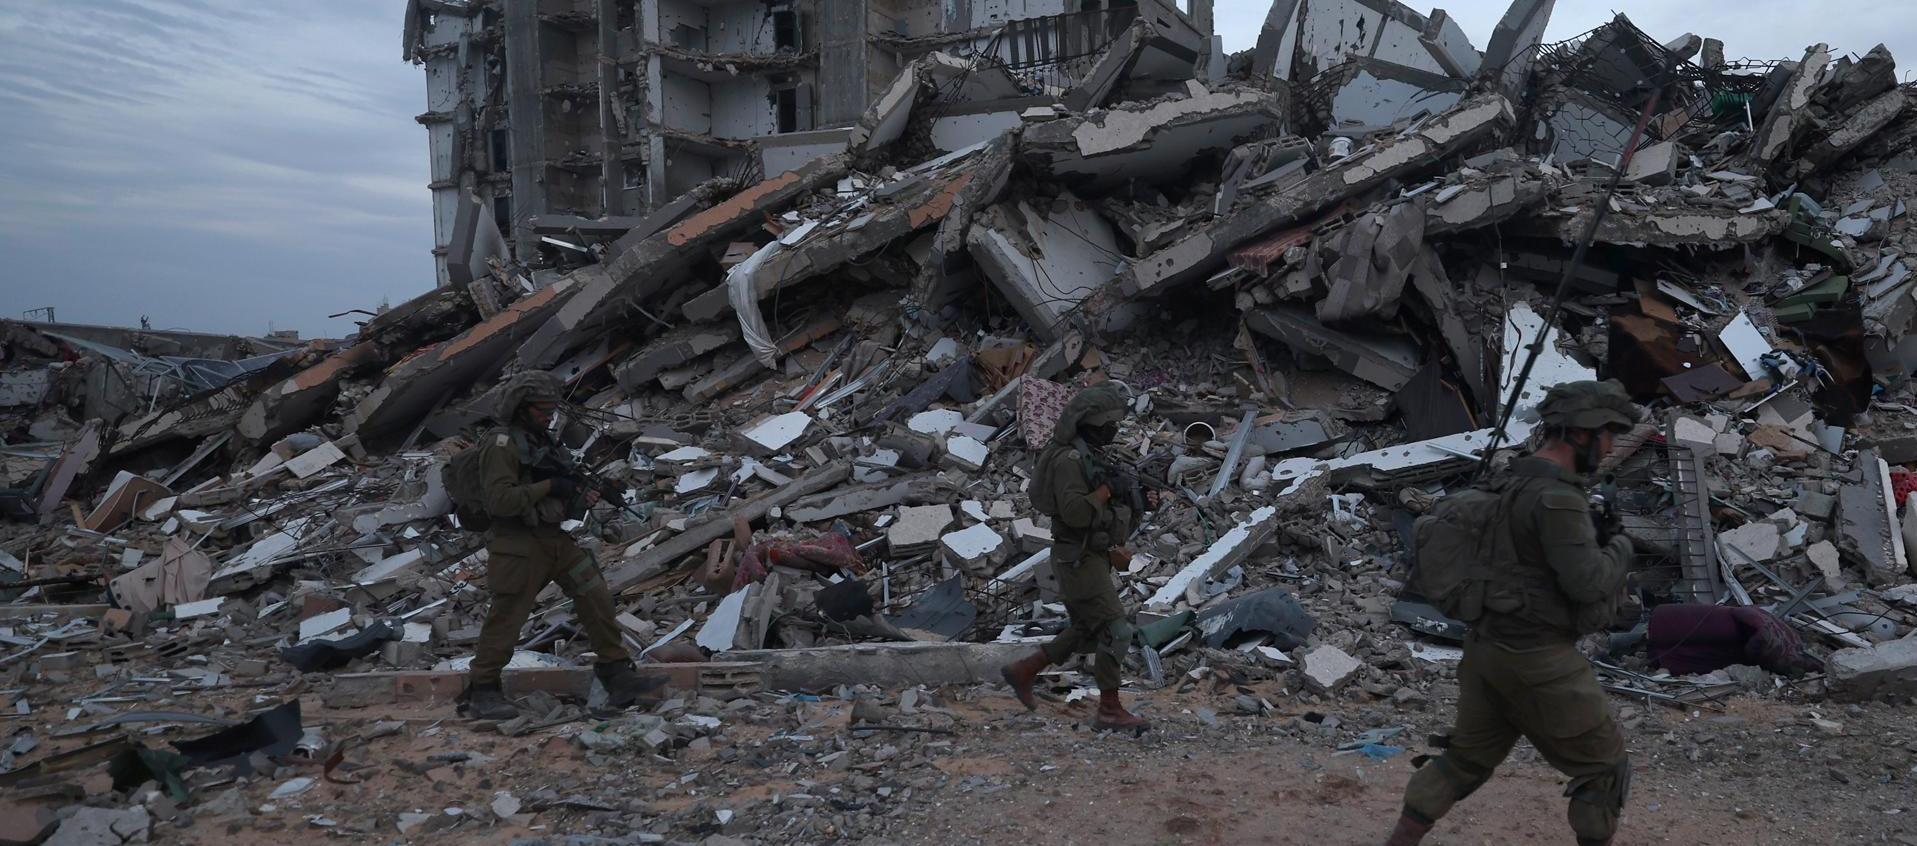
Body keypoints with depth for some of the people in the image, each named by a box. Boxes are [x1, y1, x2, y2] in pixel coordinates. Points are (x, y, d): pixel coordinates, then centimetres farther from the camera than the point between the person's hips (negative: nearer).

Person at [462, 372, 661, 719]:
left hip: (557, 540, 8)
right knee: (505, 619, 0)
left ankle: (619, 678, 5)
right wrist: (549, 487, -17)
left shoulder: (544, 442, 17)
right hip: (520, 545, -8)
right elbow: (500, 500, -20)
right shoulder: (501, 443, -9)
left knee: (597, 600, 1)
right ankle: (482, 693, 14)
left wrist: (582, 498, 0)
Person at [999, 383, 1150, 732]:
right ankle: (1110, 712, -3)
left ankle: (1022, 671, 24)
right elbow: (1075, 512, -30)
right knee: (1116, 631, -10)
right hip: (1079, 560, -10)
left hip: (1092, 556, 10)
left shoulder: (1091, 455, 12)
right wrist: (1109, 485, -19)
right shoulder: (1069, 459, -20)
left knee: (1087, 634, 17)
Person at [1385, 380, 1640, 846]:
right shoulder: (1556, 497, -21)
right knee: (1604, 764, 9)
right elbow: (1588, 583, -22)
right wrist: (1621, 547, -3)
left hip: (1488, 645, 9)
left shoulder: (1516, 480, 10)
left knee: (1467, 757, 20)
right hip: (1536, 660, -9)